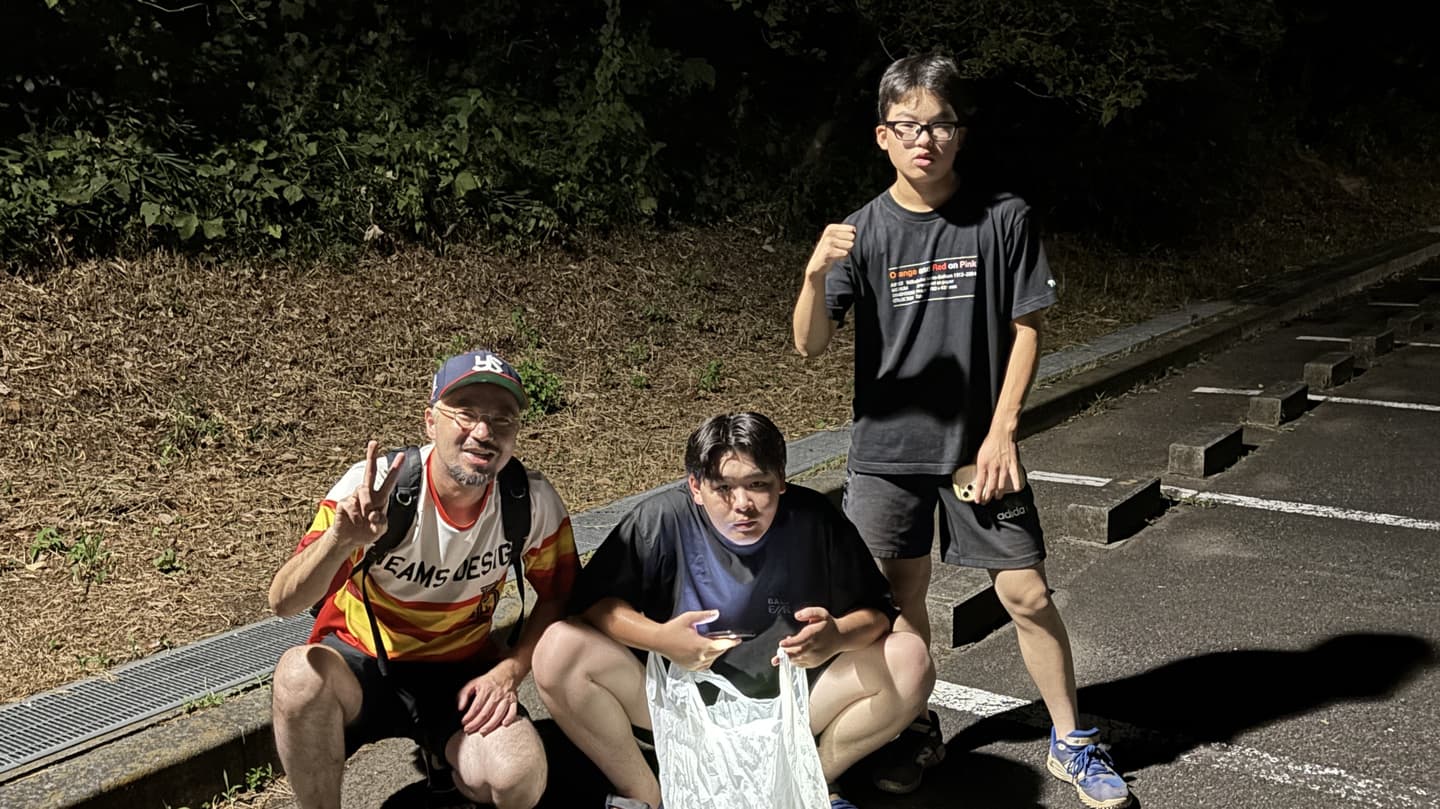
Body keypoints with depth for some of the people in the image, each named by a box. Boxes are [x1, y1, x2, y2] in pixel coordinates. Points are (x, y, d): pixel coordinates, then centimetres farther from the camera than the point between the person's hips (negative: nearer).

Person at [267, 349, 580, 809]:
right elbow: (284, 603, -28)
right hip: (360, 659, -1)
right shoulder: (376, 486, -23)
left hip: (460, 668, 1)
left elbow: (558, 596, 1)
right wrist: (340, 539, -47)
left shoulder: (533, 502, -16)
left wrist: (508, 672, -12)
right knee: (302, 674, -35)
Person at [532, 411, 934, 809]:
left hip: (790, 700, 1)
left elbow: (877, 611, -6)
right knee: (559, 650, -23)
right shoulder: (662, 519, -16)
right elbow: (592, 599, -11)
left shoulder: (815, 520, -14)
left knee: (911, 661, -19)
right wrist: (658, 638, -29)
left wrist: (839, 636, -30)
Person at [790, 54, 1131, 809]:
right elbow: (810, 345, -9)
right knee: (901, 596, 11)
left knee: (1026, 592, 2)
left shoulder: (1003, 218, -6)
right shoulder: (862, 231, -5)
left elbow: (1026, 328, -1)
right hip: (887, 447, 1)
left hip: (980, 444, -1)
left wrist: (1001, 432, -7)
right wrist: (816, 273, -28)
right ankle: (917, 729, 34)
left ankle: (1071, 741, 23)